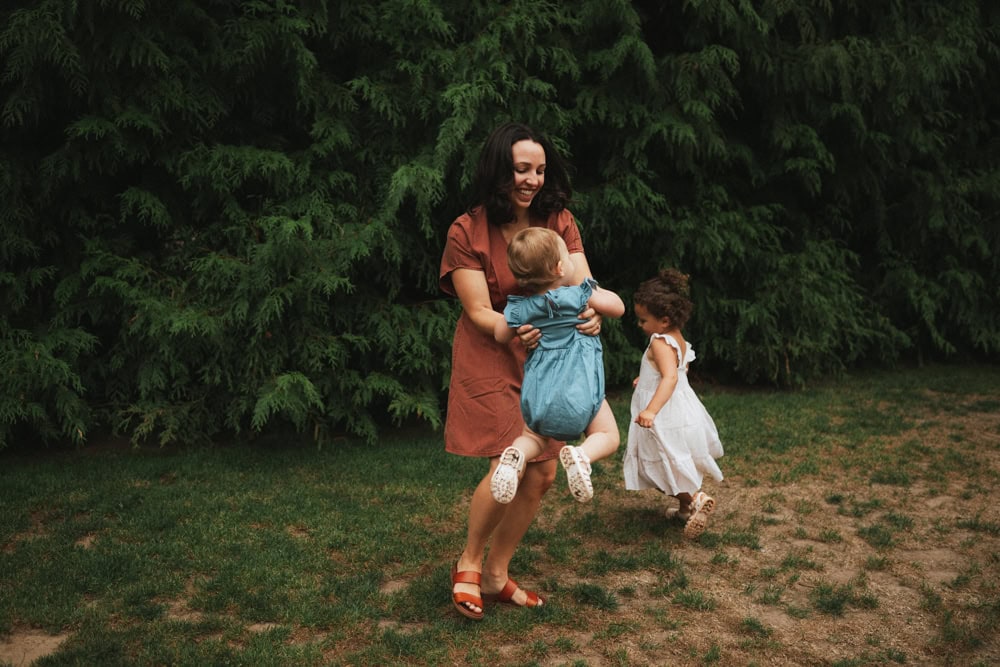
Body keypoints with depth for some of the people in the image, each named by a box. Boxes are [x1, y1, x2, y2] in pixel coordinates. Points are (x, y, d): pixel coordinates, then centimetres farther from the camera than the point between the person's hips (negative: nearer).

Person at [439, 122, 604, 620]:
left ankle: (496, 574, 22)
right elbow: (479, 313, -14)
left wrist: (591, 314, -33)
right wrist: (514, 333, -35)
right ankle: (468, 563, 10)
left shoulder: (558, 221, -1)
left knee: (542, 473, 3)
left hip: (545, 357, 5)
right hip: (489, 358, -5)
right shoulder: (467, 231, -12)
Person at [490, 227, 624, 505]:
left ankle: (515, 455, -10)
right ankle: (581, 456, -20)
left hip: (538, 394, 3)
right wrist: (597, 291, 22)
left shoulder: (521, 308, 1)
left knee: (533, 437, 26)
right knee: (608, 436, 14)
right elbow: (618, 308, 8)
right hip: (579, 392, -3)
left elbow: (500, 335, 15)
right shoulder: (581, 295, -5)